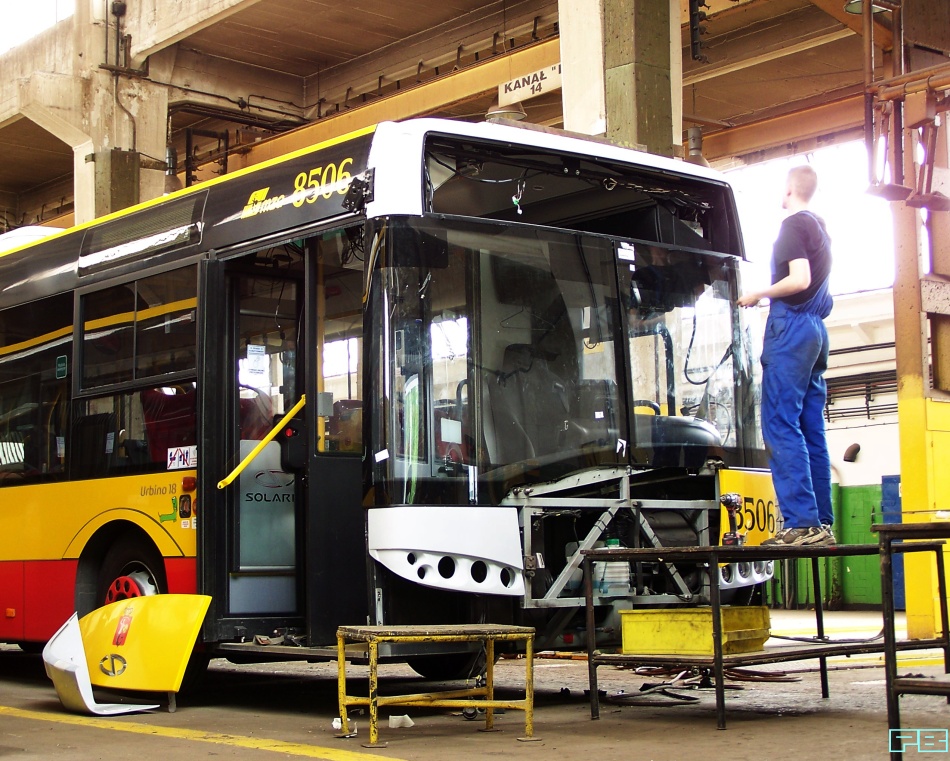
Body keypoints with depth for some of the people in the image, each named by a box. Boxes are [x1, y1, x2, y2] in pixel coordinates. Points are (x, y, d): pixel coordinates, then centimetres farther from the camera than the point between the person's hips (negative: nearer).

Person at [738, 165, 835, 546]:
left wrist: (757, 296, -7)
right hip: (816, 329, 9)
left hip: (791, 325, -9)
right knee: (811, 430, 7)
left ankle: (801, 522, -19)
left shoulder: (794, 225, -6)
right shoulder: (820, 227, 21)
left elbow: (799, 279, -18)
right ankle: (822, 524, 6)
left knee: (780, 425, -12)